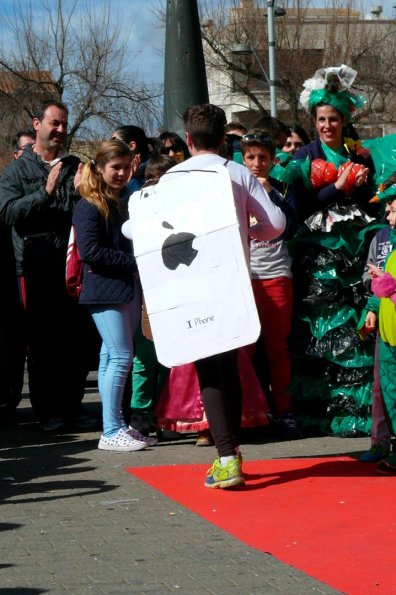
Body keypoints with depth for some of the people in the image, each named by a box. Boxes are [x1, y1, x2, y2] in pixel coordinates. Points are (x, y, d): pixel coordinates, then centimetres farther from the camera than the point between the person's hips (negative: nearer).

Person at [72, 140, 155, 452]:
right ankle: (111, 432, -8)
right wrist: (132, 261, -16)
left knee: (112, 356, 10)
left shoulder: (125, 204, 17)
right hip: (105, 289, -8)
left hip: (129, 288, 8)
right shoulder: (89, 207, -8)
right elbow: (90, 250, -17)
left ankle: (116, 426, 13)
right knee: (121, 356, -11)